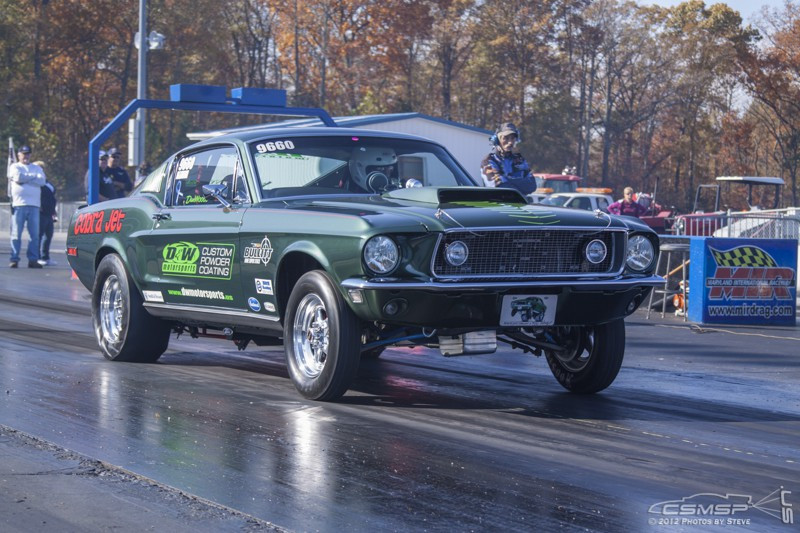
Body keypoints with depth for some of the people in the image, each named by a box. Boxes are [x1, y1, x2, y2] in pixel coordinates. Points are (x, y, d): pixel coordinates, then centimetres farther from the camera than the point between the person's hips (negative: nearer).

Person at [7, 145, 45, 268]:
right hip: (19, 204, -3)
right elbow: (18, 177, -11)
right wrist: (33, 176, 0)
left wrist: (25, 178, -6)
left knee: (35, 234, -2)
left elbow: (42, 181, 0)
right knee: (16, 234, -5)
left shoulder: (37, 168, 19)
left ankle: (33, 259, 0)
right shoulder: (15, 167, 12)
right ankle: (14, 259, -3)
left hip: (34, 205, 3)